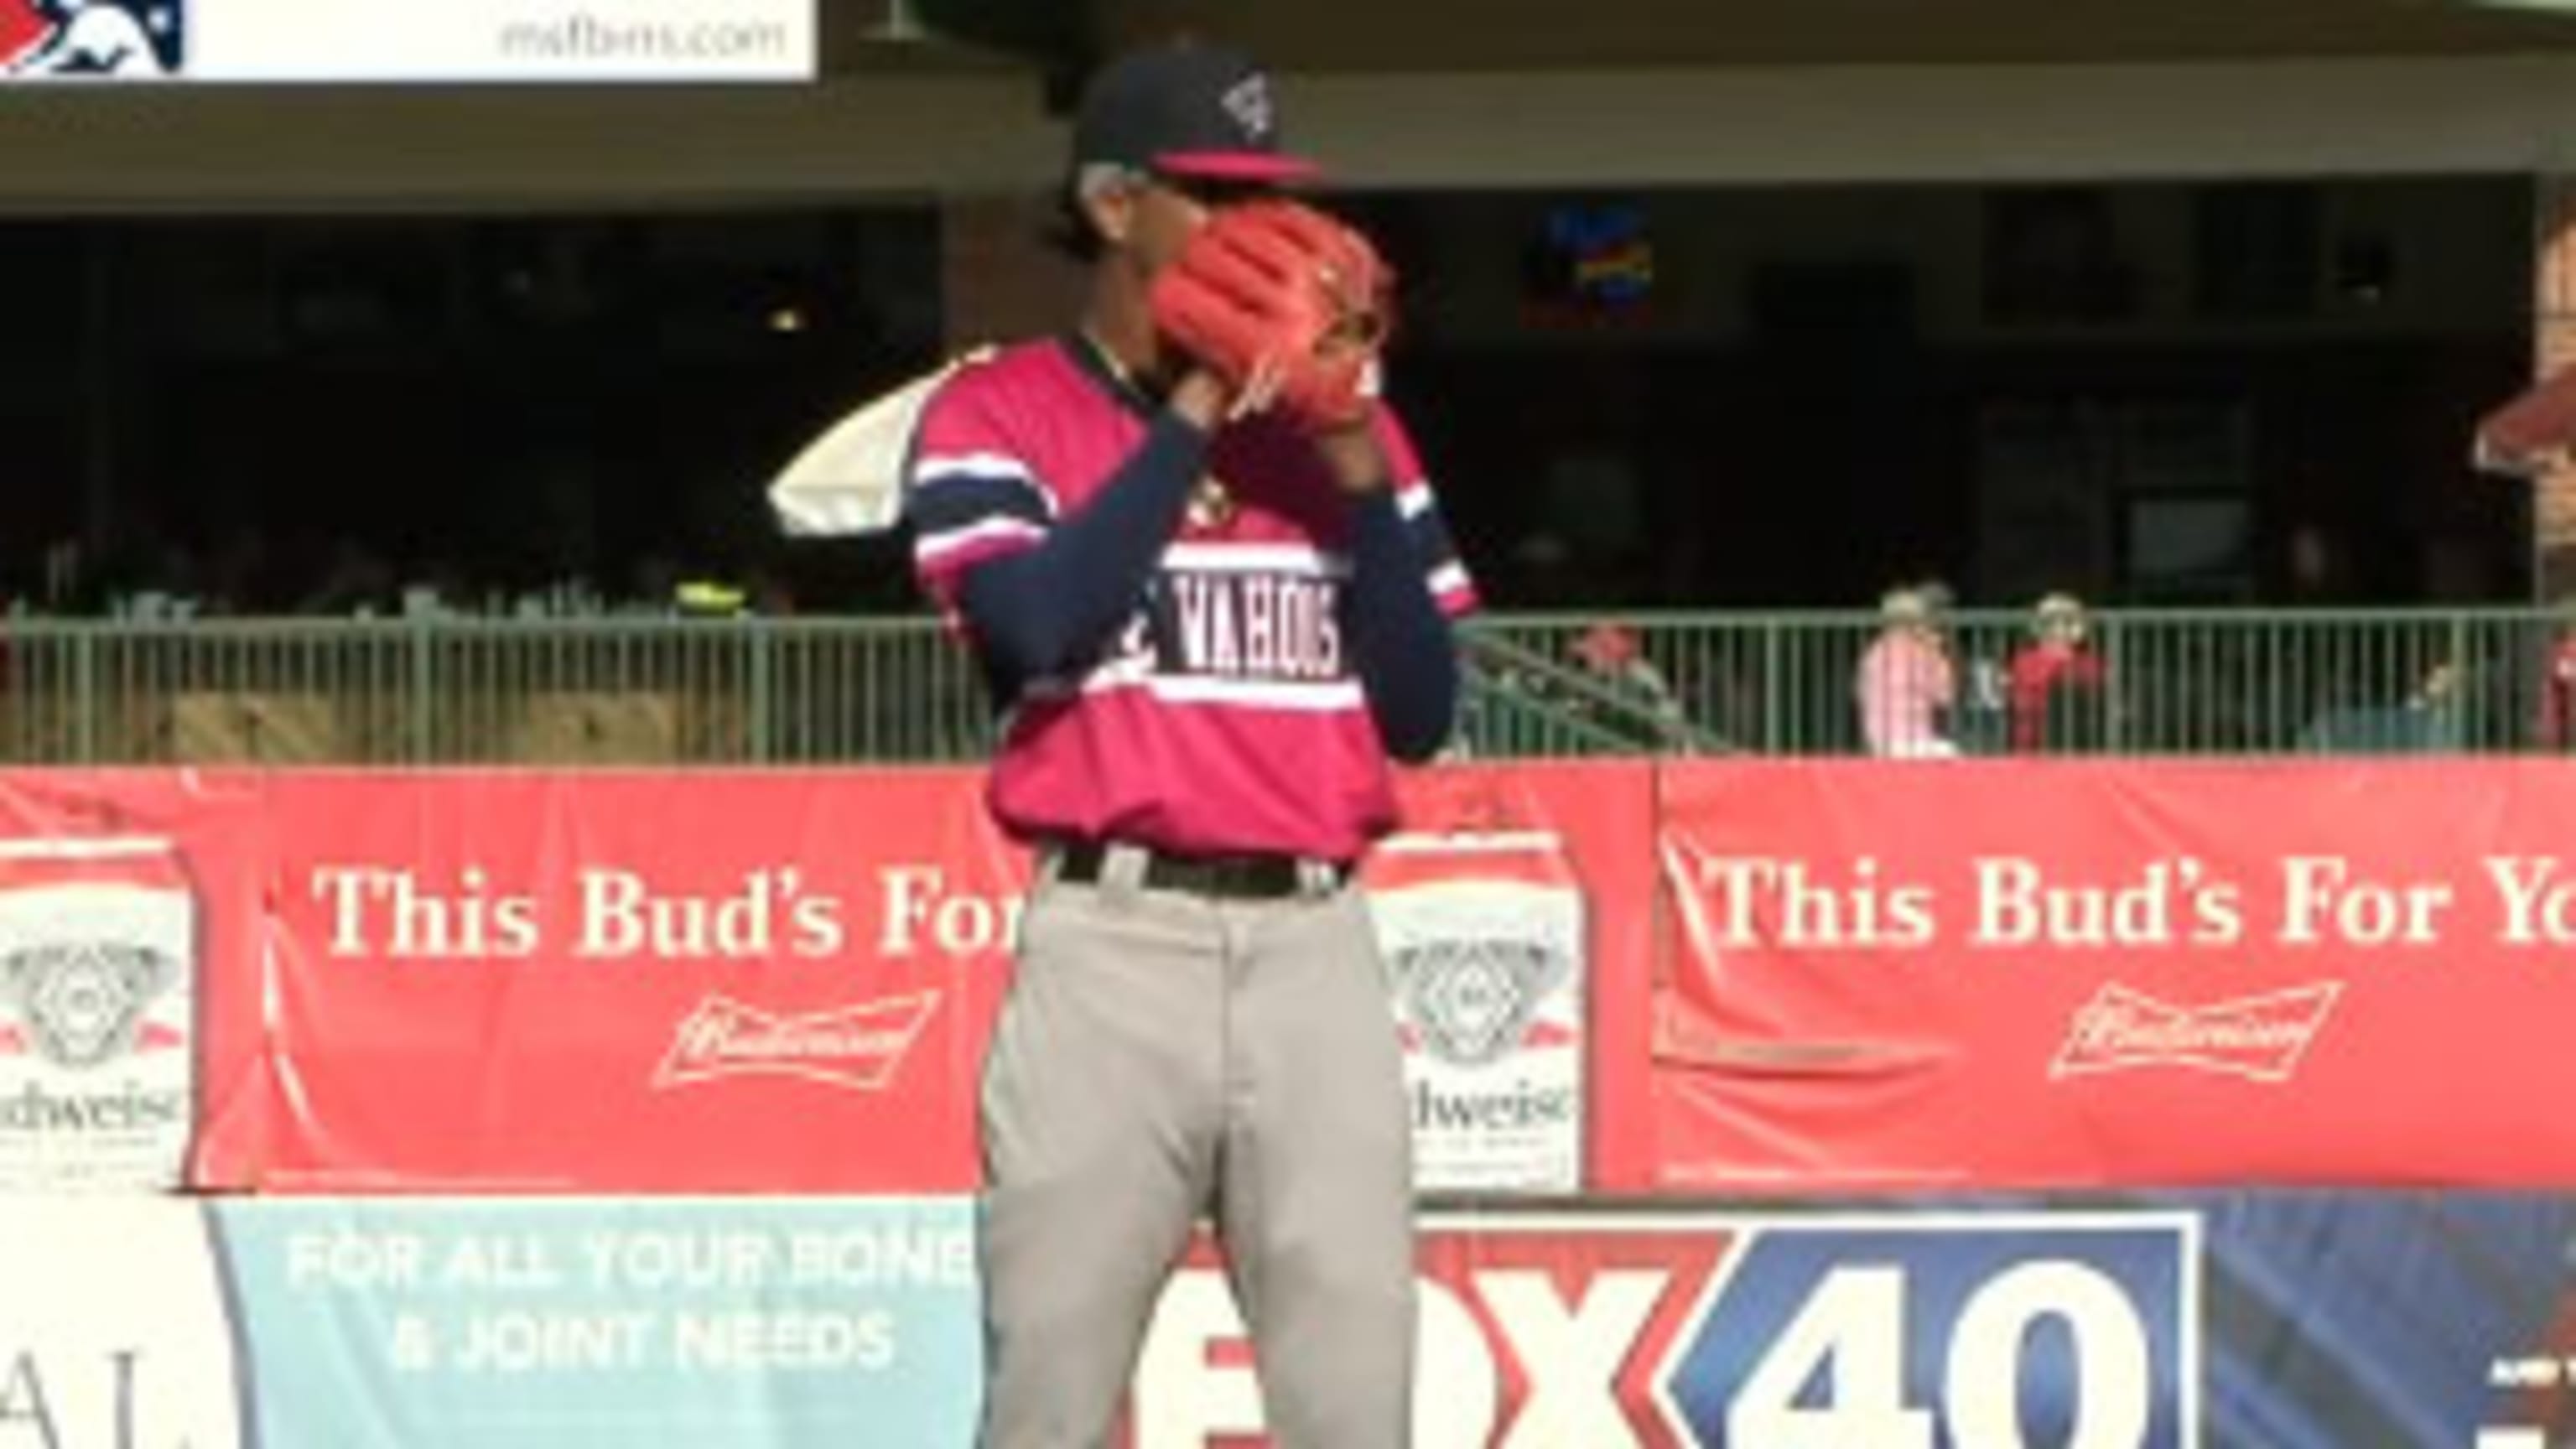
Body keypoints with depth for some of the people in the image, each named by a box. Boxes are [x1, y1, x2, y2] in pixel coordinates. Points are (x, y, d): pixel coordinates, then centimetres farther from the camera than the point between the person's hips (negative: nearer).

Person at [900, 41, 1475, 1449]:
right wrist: (1190, 413, -8)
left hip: (1315, 947, 3)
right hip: (1112, 947, -3)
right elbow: (1035, 624, -15)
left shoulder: (1343, 426, 15)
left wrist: (1357, 473, -1)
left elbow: (1422, 716, 10)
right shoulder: (996, 416, 4)